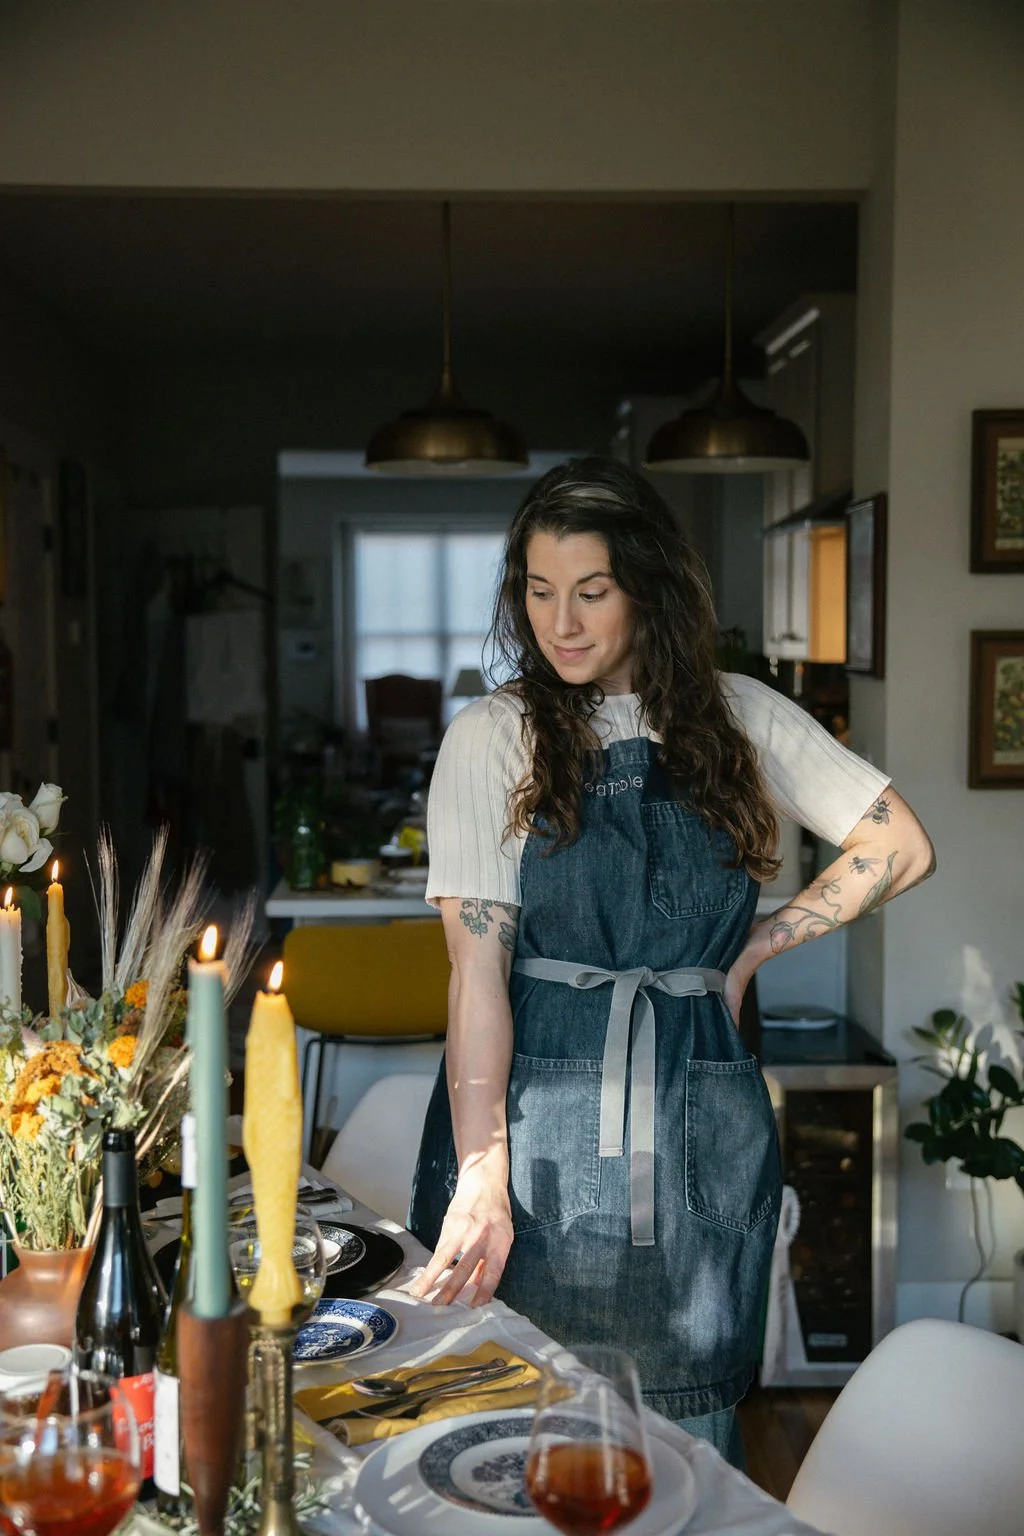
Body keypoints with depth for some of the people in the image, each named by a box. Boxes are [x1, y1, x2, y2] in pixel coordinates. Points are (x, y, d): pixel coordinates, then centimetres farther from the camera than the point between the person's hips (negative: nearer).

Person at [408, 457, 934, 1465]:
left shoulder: (740, 719, 6)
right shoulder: (492, 739, -2)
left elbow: (899, 848, 5)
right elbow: (478, 967, -9)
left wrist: (749, 953, 1)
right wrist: (482, 1180, -16)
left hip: (698, 1132, 2)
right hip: (540, 1119, -1)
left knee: (689, 1428, 10)